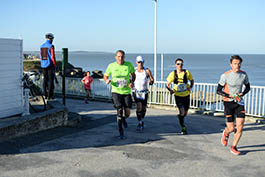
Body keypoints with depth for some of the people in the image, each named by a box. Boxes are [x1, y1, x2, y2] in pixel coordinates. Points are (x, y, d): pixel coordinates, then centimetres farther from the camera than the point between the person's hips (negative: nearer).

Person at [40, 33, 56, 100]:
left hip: (44, 65, 7)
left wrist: (42, 65, 19)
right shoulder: (51, 46, -13)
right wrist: (55, 65, -7)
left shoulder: (42, 46, 9)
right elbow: (53, 57, -16)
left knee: (45, 80, 11)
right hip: (50, 65, -7)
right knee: (51, 80, -2)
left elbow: (41, 57, 12)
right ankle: (50, 96, -2)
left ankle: (45, 95, 14)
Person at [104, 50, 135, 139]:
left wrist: (132, 82, -6)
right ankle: (121, 131, 6)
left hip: (126, 92, 1)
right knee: (119, 111, -12)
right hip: (116, 92, -1)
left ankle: (123, 119, 38)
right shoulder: (111, 66, -5)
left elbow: (133, 74, 12)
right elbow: (105, 76, 8)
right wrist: (107, 80, -15)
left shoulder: (129, 65, -4)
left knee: (127, 113, -1)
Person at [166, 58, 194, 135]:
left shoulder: (187, 72, -6)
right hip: (178, 96, -2)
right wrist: (170, 90, -21)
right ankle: (183, 128, 5)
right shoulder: (173, 74, -7)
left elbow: (192, 80, 10)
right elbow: (167, 84, -1)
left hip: (186, 95, 2)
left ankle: (180, 120, 47)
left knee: (185, 113, 13)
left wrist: (190, 87, -9)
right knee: (182, 112, -13)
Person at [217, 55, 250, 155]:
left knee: (240, 126, -7)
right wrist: (230, 96, -19)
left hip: (239, 102, 3)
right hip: (228, 103, -3)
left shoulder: (244, 75, -1)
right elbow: (218, 91, -7)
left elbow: (248, 87, 15)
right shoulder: (225, 75, -12)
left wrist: (242, 93, -6)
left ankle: (233, 147, 11)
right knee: (231, 128, -2)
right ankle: (226, 133, 37)